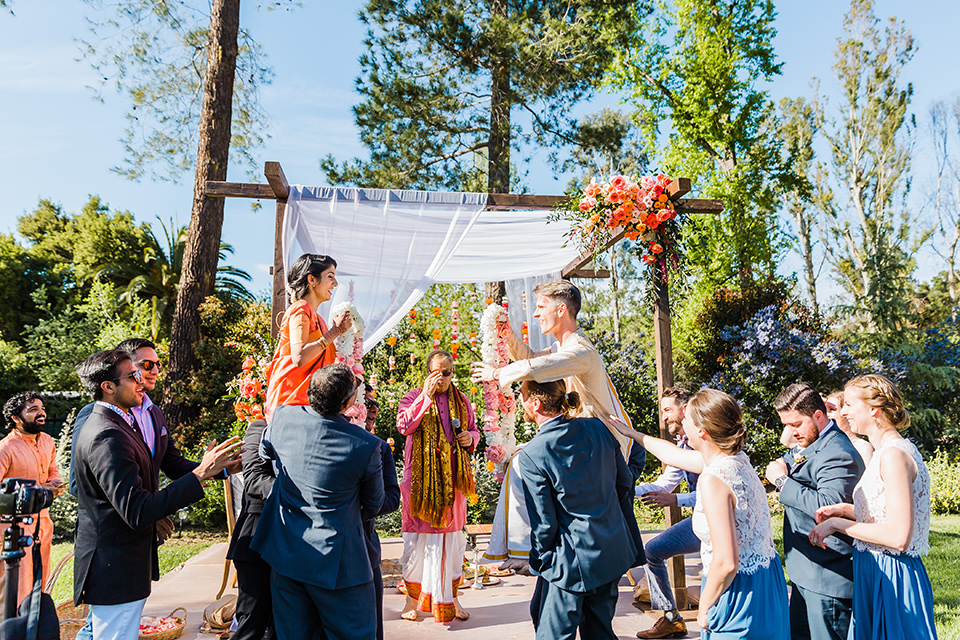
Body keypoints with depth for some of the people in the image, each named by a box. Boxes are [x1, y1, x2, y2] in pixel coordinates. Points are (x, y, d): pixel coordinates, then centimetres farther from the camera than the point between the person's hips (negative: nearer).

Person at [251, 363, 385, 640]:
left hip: (284, 554, 5)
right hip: (336, 562, -4)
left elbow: (265, 450, 14)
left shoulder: (284, 417, -11)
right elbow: (373, 504, -3)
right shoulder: (366, 446, -20)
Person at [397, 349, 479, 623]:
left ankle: (449, 598, 25)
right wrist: (426, 396, -24)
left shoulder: (461, 400, 9)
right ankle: (413, 596, 21)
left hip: (452, 478, 4)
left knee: (452, 536, 10)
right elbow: (403, 425, -19)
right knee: (419, 534, 3)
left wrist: (471, 437, -4)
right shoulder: (414, 397, -2)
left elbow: (474, 429, 19)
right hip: (421, 478, -3)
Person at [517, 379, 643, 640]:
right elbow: (625, 483, 7)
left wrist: (538, 562, 4)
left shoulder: (531, 455, -20)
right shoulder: (598, 428, -4)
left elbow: (544, 522, -14)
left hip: (571, 562, -6)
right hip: (615, 553, 6)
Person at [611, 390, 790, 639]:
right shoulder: (737, 459, 1)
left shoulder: (712, 479, -26)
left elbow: (726, 563, -27)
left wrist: (704, 607, -11)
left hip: (739, 590, -8)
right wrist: (631, 433, 29)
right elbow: (673, 453, 18)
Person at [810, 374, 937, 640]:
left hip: (890, 577, -9)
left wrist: (838, 524, -18)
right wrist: (845, 509, 5)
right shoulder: (887, 451, 10)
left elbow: (898, 536, -26)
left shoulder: (894, 454, -21)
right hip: (875, 570, 9)